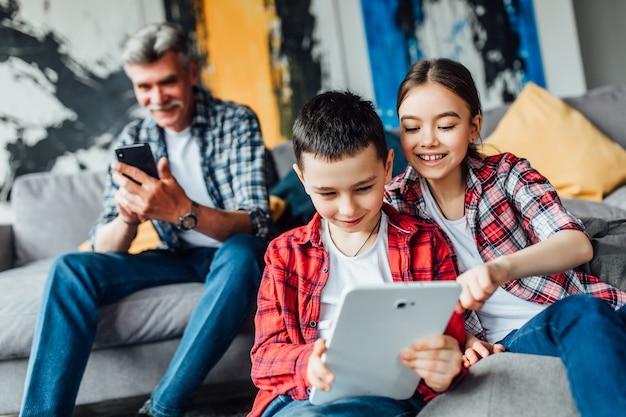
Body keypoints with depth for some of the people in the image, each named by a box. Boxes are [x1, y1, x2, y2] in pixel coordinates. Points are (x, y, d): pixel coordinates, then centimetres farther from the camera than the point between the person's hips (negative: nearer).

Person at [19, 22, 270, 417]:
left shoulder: (236, 121, -13)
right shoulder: (135, 138, -2)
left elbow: (255, 224, -25)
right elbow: (104, 247, -7)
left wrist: (182, 211, -44)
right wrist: (128, 217, -32)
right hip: (177, 258, 4)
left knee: (241, 252, -38)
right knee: (70, 269, -16)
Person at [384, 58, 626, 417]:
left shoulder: (507, 172, 4)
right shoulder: (397, 203, 5)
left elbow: (578, 244, -13)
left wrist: (501, 268, -33)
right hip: (510, 339, -2)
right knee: (579, 314, -35)